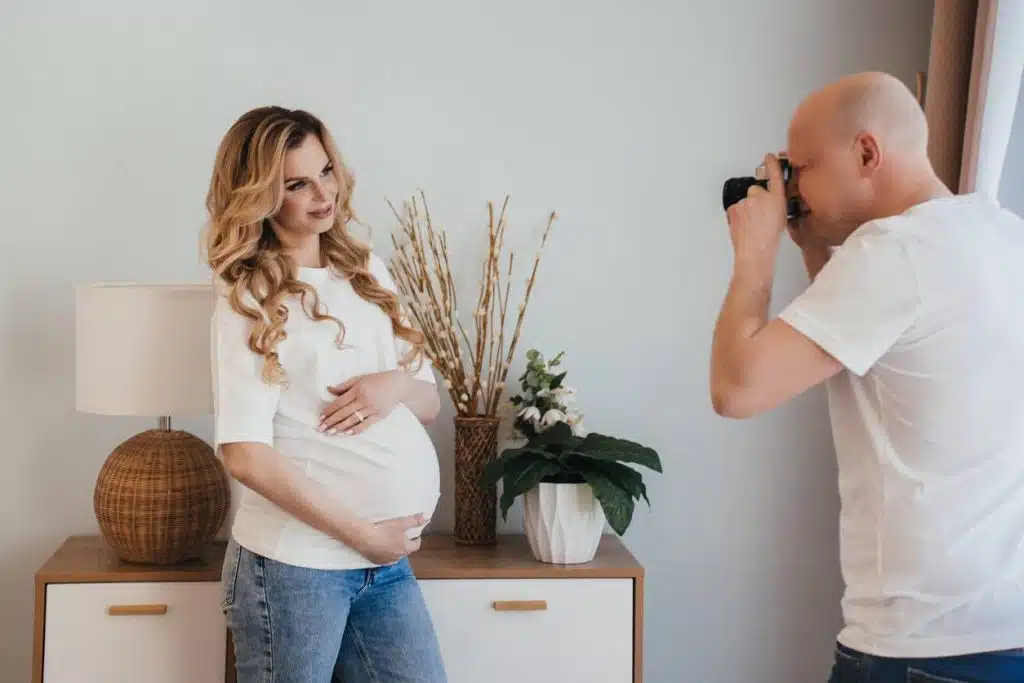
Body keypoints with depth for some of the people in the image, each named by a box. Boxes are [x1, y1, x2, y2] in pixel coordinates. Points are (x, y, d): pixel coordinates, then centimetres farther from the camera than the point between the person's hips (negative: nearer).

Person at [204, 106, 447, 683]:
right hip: (294, 565, -5)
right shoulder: (248, 303, -9)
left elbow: (430, 401, 12)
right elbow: (247, 456, -16)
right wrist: (361, 534, -16)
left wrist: (397, 384, -10)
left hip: (389, 563, 5)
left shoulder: (369, 271, 8)